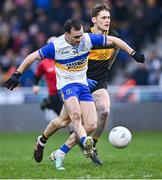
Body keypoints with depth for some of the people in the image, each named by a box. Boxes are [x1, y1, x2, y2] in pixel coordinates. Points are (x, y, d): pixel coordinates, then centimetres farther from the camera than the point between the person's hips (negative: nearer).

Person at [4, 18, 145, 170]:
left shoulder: (88, 39, -7)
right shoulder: (56, 46, -14)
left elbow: (113, 40, 2)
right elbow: (32, 57, -4)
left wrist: (133, 54, -1)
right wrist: (17, 75, -4)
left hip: (83, 85, 4)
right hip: (66, 85, -4)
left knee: (91, 125, -8)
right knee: (76, 115, -34)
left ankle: (60, 154, -1)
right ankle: (85, 141, -55)